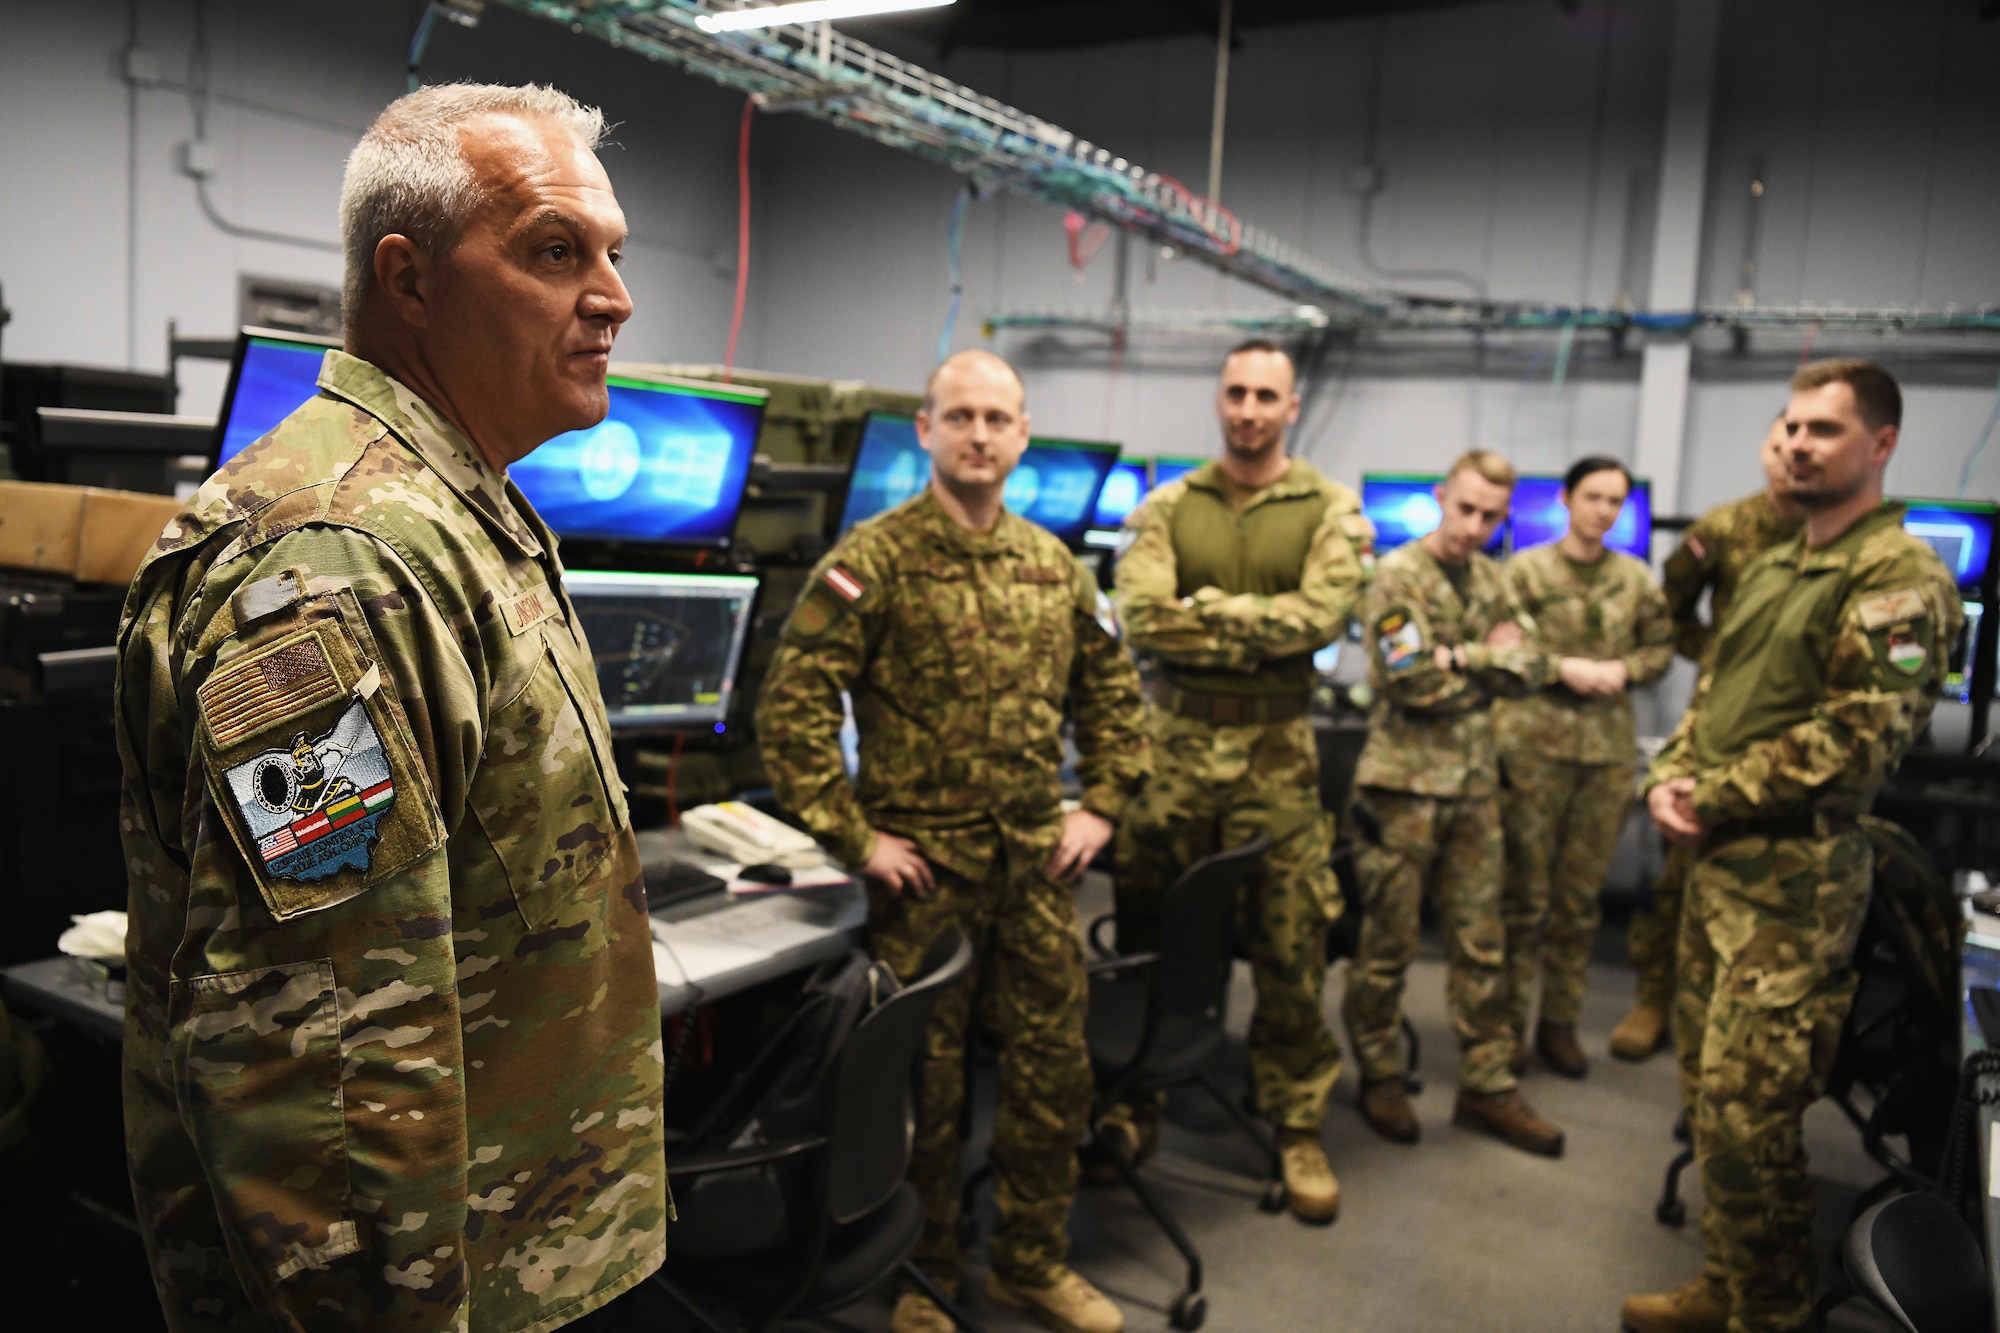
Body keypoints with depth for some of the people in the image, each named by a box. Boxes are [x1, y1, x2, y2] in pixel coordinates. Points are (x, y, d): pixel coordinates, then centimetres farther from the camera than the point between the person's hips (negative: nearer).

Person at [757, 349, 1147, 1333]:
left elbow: (1112, 692, 18)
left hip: (1037, 863, 5)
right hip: (924, 864, -5)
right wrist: (854, 839, -14)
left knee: (1054, 1066, 13)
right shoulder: (873, 559, -9)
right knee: (924, 1083, 8)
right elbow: (791, 707, -14)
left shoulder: (1054, 565, 8)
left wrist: (1102, 805, 9)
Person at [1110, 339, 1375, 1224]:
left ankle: (1299, 1129, 20)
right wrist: (1264, 632, -11)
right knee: (1145, 930, 9)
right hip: (1174, 742, 1)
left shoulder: (1327, 509, 3)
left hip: (1276, 753, -1)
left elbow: (1322, 615, -13)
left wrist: (1206, 609, -11)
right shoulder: (1168, 508, 6)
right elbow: (1140, 618, -9)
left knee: (1292, 949, 5)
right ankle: (1137, 1104, 28)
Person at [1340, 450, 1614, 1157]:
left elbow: (1527, 654, 4)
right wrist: (1490, 658, -6)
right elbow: (1416, 682, -18)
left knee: (1481, 941, 10)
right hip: (1406, 781, -6)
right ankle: (1379, 1076, 20)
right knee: (1388, 941, 4)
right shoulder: (1399, 576, -9)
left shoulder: (1488, 577, 13)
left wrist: (1464, 657, -12)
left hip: (1474, 781, 7)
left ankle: (1488, 1084, 21)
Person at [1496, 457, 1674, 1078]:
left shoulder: (1635, 577, 10)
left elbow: (1662, 646, 15)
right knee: (1524, 893, -1)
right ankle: (1510, 1022, 10)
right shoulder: (1527, 568, 1)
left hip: (1608, 747, 3)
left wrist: (1628, 668, -4)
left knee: (1581, 897, 8)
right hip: (1535, 741, -3)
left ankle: (1560, 1022, 20)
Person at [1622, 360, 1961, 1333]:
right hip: (1717, 862, 9)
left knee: (1746, 1111, -6)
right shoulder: (1773, 567, 17)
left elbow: (1858, 737, -19)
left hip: (1797, 881, -9)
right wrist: (1670, 777, 1)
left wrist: (1717, 797, -14)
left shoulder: (1899, 576, -11)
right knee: (1707, 1091, 16)